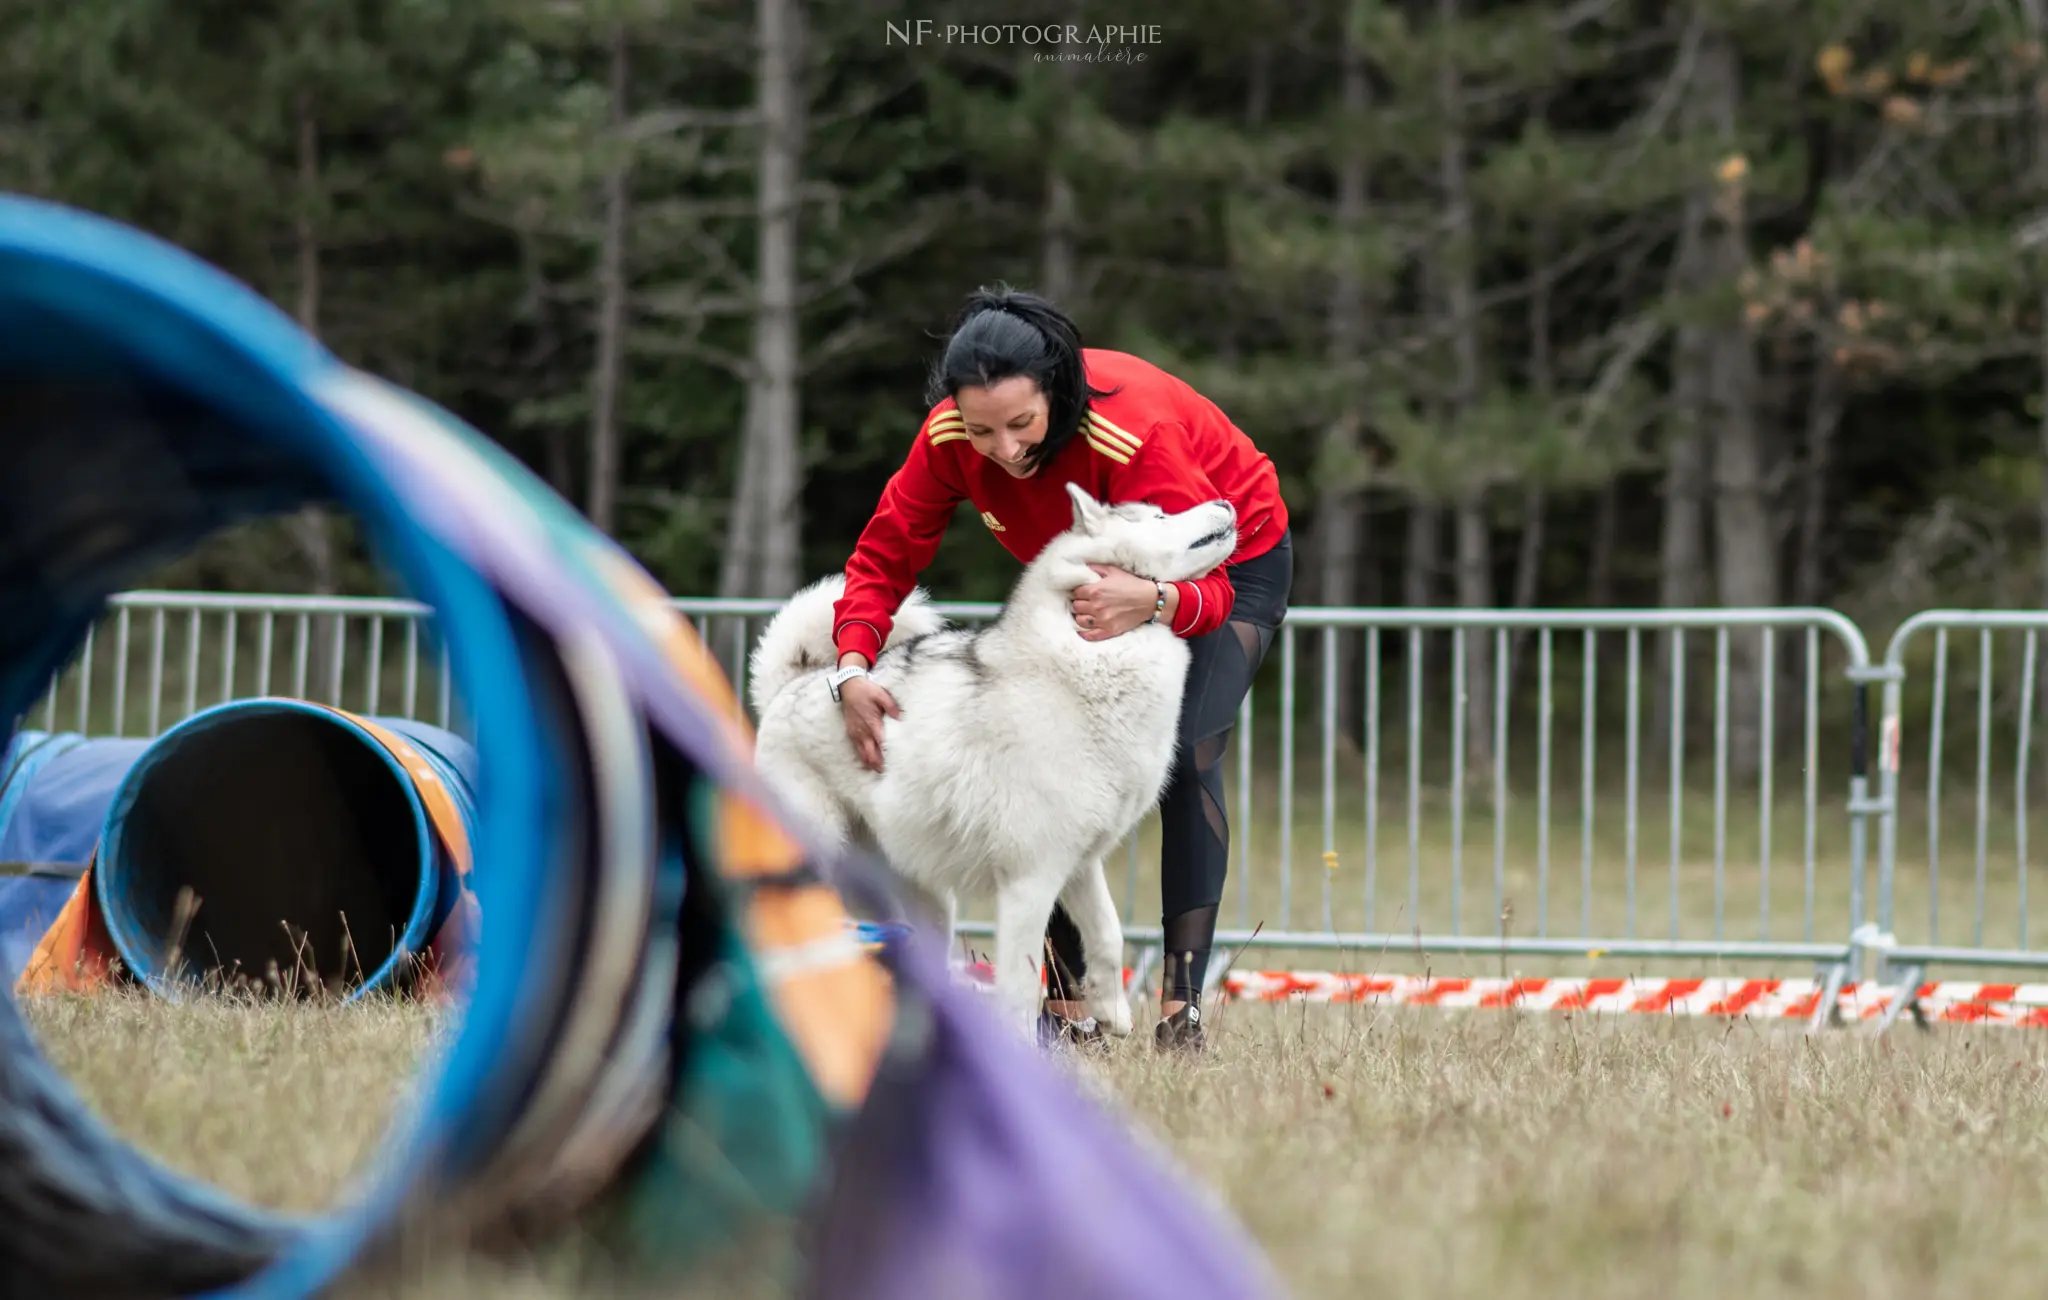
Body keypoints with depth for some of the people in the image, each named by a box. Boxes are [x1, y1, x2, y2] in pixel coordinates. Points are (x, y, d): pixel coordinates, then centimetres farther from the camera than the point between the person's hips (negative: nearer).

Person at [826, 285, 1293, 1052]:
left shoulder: (1134, 434, -41)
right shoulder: (948, 437, -27)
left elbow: (1208, 590, -39)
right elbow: (884, 556, -16)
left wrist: (1153, 603, -62)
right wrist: (852, 668, -32)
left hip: (1232, 562, -5)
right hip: (1099, 573, 5)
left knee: (1186, 756, -23)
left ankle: (1181, 1008, -23)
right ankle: (1068, 1008, -10)